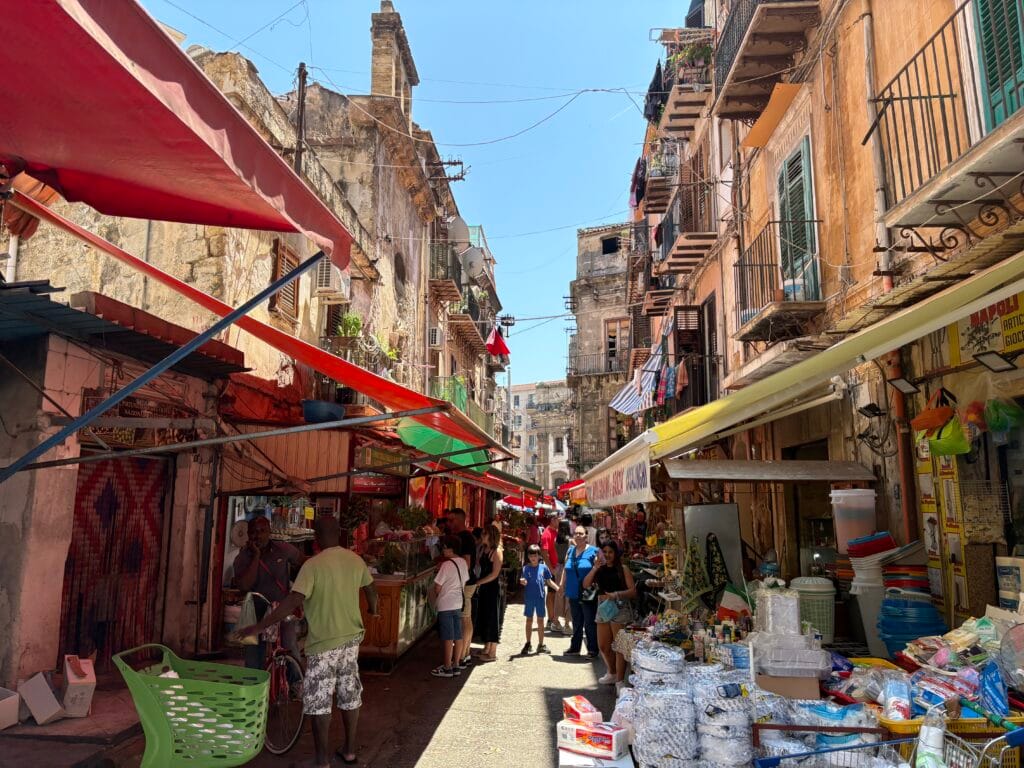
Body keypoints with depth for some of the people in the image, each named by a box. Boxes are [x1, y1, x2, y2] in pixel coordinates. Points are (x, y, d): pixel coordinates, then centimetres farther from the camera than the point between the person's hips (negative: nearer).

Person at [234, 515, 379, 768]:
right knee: (350, 695, 18)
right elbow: (371, 591, 14)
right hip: (351, 639, 6)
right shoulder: (356, 560, 0)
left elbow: (292, 601, -26)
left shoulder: (313, 565, -18)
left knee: (319, 703, 6)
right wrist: (373, 611, 36)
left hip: (324, 643, -6)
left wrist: (258, 627, -22)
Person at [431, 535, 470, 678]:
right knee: (457, 636, 12)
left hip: (446, 605, -7)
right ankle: (455, 666, 20)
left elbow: (437, 587, -14)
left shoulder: (447, 565, -19)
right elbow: (464, 581, 9)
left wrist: (436, 596, 6)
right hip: (459, 603, 7)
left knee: (448, 638, 0)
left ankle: (447, 668, 8)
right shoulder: (463, 562, 3)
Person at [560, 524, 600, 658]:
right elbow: (565, 569, 14)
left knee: (590, 623, 2)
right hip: (573, 594, 5)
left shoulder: (594, 551, -7)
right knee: (576, 623, 16)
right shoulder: (570, 551, 10)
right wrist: (562, 586, 10)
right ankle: (575, 647, 27)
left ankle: (592, 649, 12)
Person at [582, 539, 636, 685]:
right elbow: (585, 584, -2)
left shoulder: (622, 569, -3)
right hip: (602, 608, 6)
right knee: (603, 645, 14)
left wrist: (616, 594, -23)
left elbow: (633, 591, -9)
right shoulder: (600, 569, 10)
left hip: (619, 608, -6)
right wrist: (595, 568, -8)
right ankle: (612, 673, 37)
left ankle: (620, 680, 6)